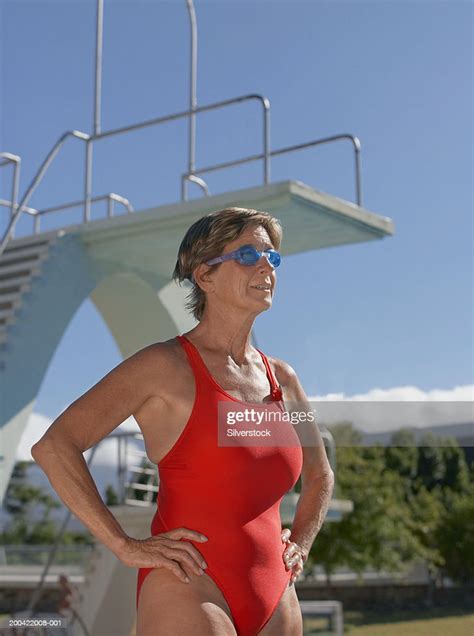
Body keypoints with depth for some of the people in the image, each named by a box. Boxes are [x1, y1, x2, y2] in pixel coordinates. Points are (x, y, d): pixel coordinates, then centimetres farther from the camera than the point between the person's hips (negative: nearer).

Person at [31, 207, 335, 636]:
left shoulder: (282, 378, 13)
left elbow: (319, 476, 29)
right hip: (187, 593, -6)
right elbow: (53, 446, -12)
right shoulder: (166, 364, -5)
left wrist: (300, 545, 15)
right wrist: (125, 547, -14)